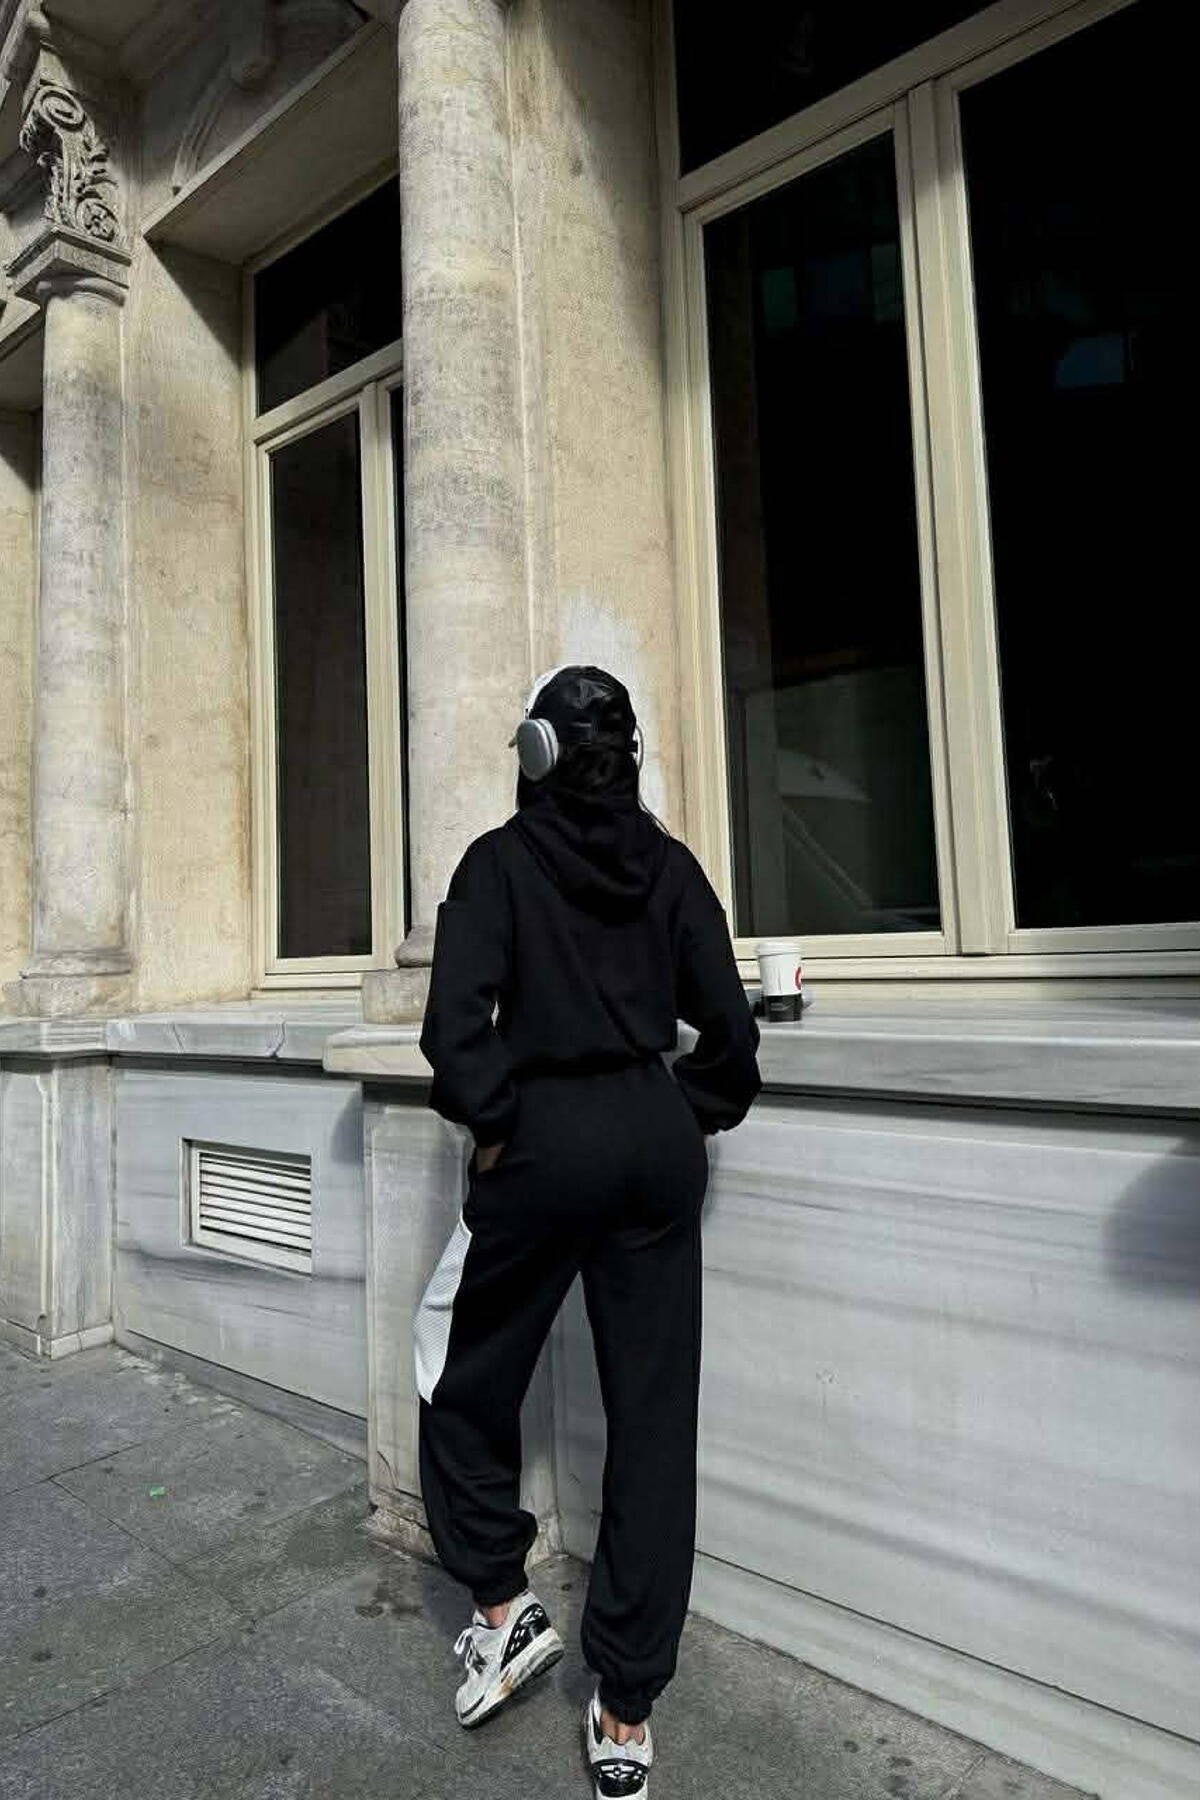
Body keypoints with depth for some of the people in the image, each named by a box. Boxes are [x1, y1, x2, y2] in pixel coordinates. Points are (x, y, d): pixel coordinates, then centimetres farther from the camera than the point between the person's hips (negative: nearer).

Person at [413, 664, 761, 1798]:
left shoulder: (500, 861, -4)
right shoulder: (669, 864, 5)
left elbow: (454, 1021, -15)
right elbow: (728, 1029, 1)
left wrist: (493, 1125, -2)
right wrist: (688, 1121, 13)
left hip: (546, 1137, -3)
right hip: (656, 1140, 4)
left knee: (465, 1375, 21)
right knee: (653, 1415, 11)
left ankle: (504, 1606, 26)